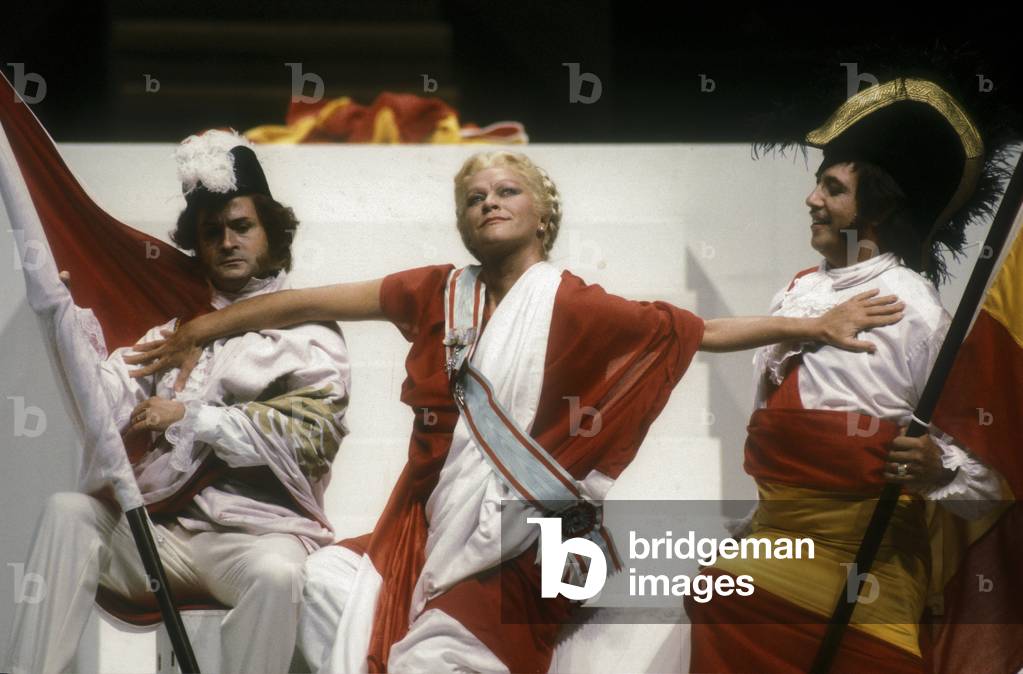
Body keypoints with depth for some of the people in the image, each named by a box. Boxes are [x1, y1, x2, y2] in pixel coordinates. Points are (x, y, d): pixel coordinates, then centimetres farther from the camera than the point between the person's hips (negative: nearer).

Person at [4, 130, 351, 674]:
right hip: (162, 526, 4)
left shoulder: (308, 330, 11)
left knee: (274, 573, -36)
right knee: (68, 511, -22)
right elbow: (109, 405, 7)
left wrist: (191, 417, -11)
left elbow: (312, 433, -6)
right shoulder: (175, 325, 22)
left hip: (258, 527, -3)